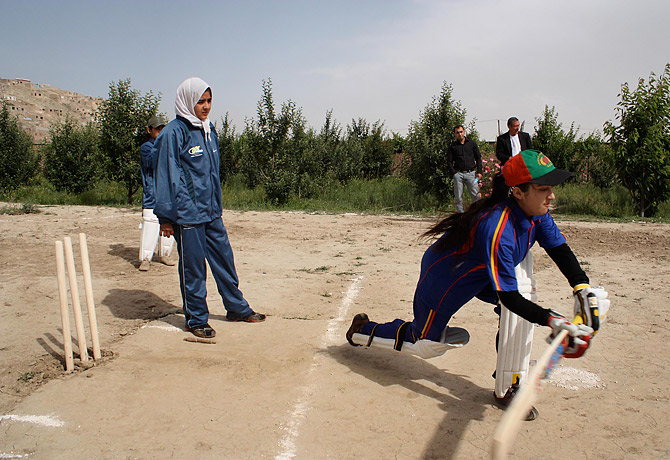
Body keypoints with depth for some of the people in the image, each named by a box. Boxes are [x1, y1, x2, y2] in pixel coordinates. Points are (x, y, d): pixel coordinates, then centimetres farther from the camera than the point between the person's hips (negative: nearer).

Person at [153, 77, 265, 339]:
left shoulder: (209, 130, 12)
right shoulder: (174, 133, -11)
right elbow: (167, 177, -10)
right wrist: (166, 217, -10)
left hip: (212, 212, 7)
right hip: (187, 214, -7)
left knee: (224, 258, 14)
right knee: (193, 267, 3)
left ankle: (237, 308, 28)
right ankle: (196, 320, 17)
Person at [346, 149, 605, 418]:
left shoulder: (537, 213, -16)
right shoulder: (496, 229, -40)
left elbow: (561, 251, -10)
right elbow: (508, 297, -37)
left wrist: (584, 290, -25)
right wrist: (552, 320, -45)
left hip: (475, 273, 8)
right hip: (442, 281, -8)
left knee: (523, 306, -12)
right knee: (427, 346, 9)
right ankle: (363, 330, 32)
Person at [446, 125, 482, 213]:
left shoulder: (472, 143, 13)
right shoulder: (452, 147, 9)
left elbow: (478, 158, 15)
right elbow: (449, 162, 9)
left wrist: (479, 172, 5)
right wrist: (454, 173, -4)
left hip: (470, 173, 0)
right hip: (458, 174, 0)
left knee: (476, 195, -7)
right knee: (458, 197, -1)